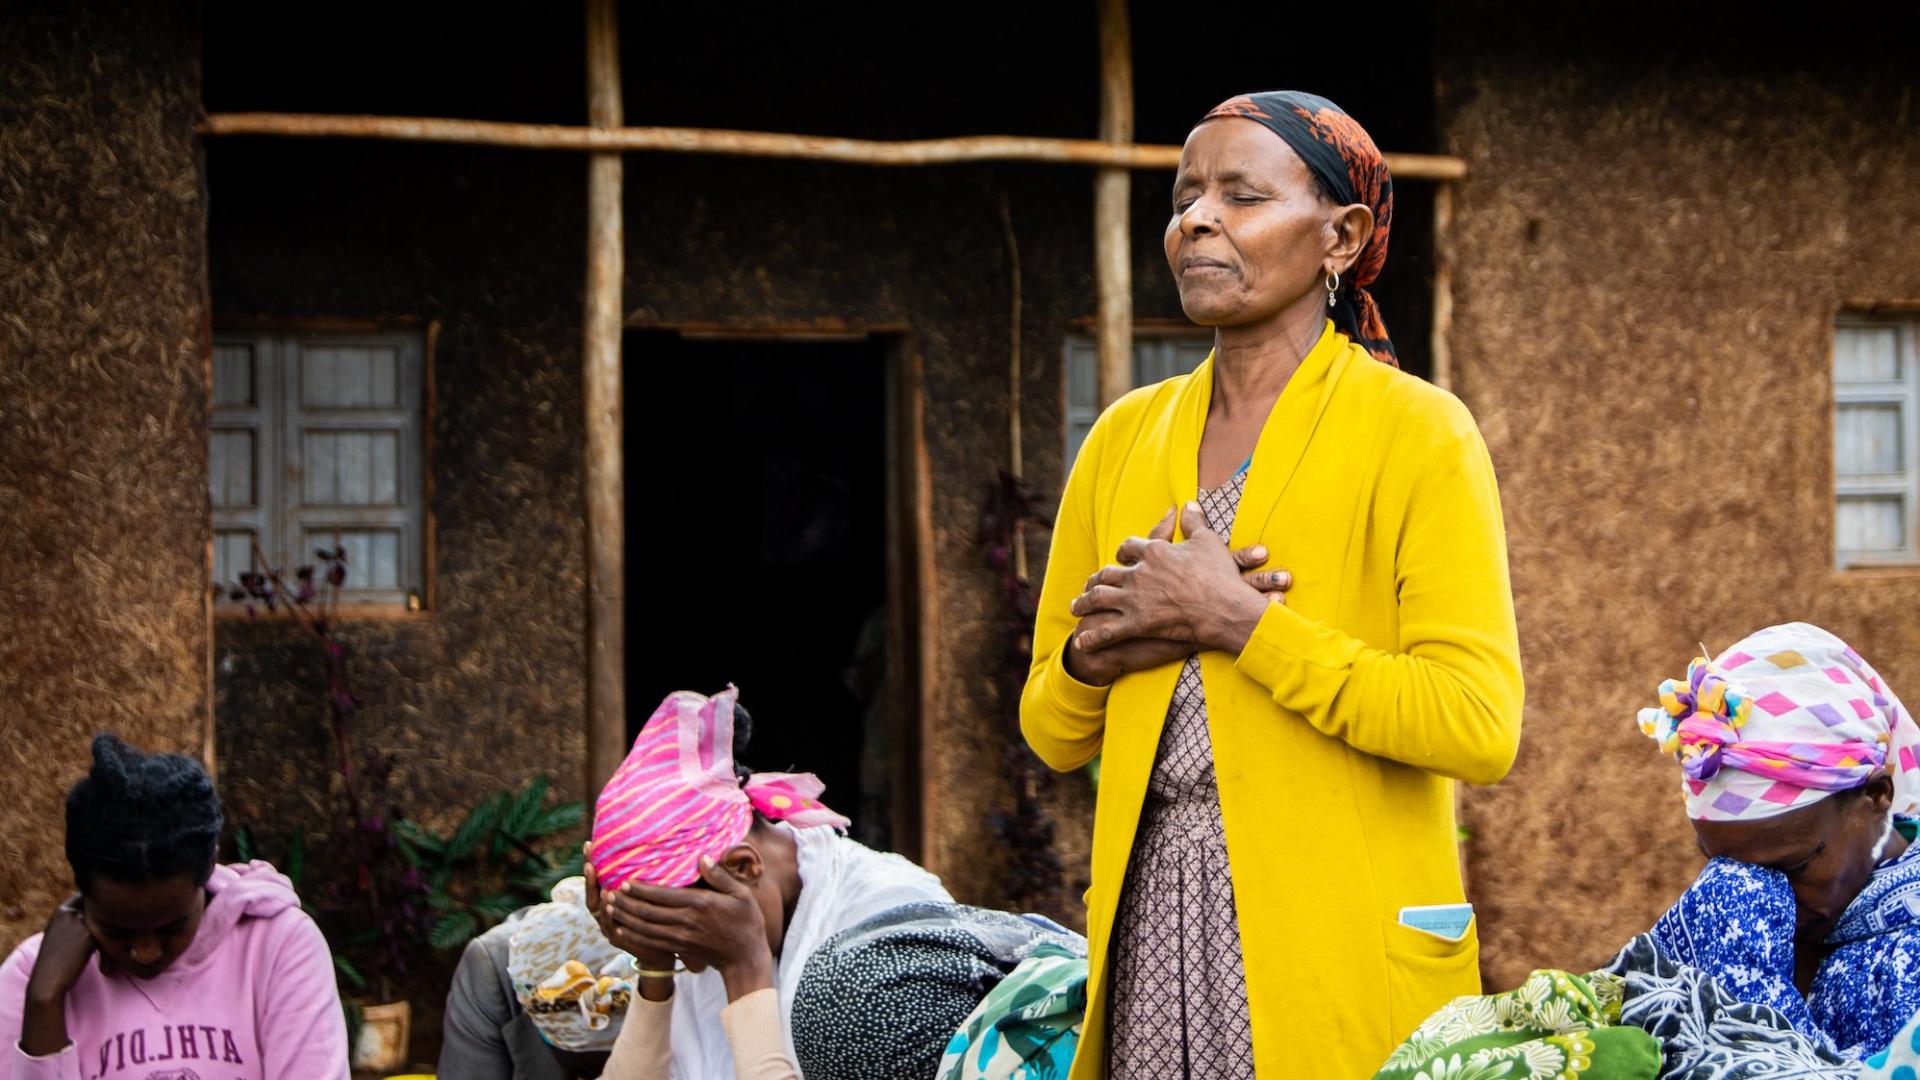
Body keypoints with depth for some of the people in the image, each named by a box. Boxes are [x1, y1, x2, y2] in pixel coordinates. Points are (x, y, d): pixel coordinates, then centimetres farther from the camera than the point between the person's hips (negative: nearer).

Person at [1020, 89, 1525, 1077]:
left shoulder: (1416, 431, -4)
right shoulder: (1126, 437, 12)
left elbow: (1480, 729, -15)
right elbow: (1050, 729, 16)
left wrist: (1239, 621, -14)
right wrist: (1097, 652, -5)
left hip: (1338, 941, -4)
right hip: (1153, 925, 4)